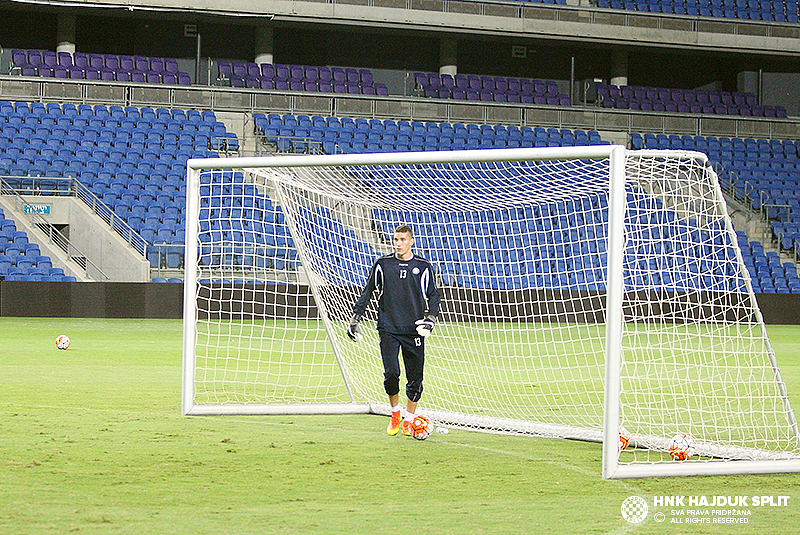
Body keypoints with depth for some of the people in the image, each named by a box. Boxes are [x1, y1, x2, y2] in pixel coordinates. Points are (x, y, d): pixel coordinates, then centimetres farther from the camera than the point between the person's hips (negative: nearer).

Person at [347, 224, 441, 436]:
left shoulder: (423, 267, 5)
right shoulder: (382, 264, 5)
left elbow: (433, 296, 14)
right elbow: (367, 292, 14)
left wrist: (431, 317, -2)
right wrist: (355, 318, 10)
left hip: (413, 331, 1)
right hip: (388, 329, -1)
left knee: (415, 379, 2)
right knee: (391, 373, -15)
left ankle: (409, 421, 20)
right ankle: (395, 413, 10)